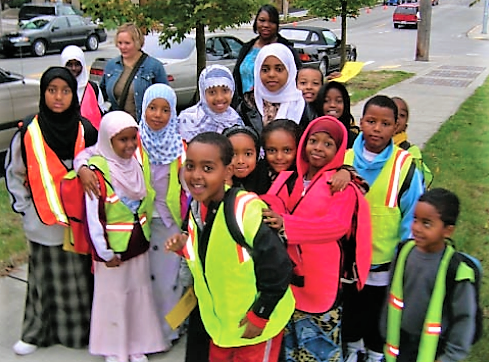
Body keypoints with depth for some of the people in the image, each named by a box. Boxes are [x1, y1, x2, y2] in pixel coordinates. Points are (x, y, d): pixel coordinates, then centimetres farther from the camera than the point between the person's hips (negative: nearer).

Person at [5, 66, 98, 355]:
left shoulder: (85, 131, -3)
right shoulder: (28, 132, -5)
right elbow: (13, 173, 6)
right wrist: (25, 208, 0)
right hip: (42, 224, 0)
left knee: (80, 278, 8)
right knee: (46, 279, 11)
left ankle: (82, 330, 24)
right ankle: (37, 333, 28)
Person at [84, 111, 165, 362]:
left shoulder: (140, 161, -2)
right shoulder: (97, 170, -20)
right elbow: (93, 216, -18)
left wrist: (145, 228, 11)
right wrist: (104, 252, -15)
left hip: (139, 243, 6)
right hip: (113, 248, -5)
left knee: (140, 293, 16)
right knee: (112, 296, 10)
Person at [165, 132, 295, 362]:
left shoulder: (247, 209, -27)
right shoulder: (196, 210, -4)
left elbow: (278, 268, -23)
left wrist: (260, 315, -16)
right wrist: (185, 247, -7)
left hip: (255, 325, -7)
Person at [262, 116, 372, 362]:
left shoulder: (343, 185, -11)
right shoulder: (289, 179, 6)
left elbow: (337, 225, -23)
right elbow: (268, 206, 5)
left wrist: (287, 224, -32)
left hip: (322, 279, -5)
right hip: (288, 275, 5)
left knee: (320, 340, 9)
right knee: (289, 337, 21)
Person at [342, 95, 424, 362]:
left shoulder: (405, 165, -14)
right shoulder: (345, 159, -7)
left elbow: (412, 215, -8)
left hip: (385, 262, -2)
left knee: (379, 311, 20)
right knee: (350, 308, 23)